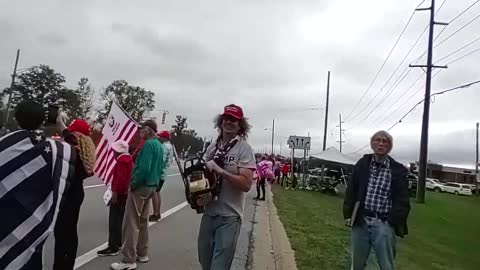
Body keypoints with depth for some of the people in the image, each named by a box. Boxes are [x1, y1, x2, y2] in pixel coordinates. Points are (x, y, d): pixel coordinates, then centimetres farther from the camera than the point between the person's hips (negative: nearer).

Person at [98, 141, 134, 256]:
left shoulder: (121, 161, -17)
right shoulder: (129, 160, 12)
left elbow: (120, 178, -25)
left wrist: (115, 192, -23)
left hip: (119, 193, -10)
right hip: (125, 193, 10)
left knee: (114, 221, -6)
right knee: (120, 219, 17)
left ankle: (113, 247, -4)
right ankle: (118, 242, 27)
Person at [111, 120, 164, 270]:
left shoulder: (148, 144, -17)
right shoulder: (159, 144, 11)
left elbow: (144, 168, -26)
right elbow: (160, 168, 17)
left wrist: (133, 184, -16)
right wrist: (155, 182, 16)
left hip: (140, 186, -9)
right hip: (151, 186, 10)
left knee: (131, 223, -3)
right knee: (143, 221, 18)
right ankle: (142, 254, 28)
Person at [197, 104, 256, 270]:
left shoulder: (244, 149, -10)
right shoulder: (212, 148, 8)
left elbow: (246, 184, -19)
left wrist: (220, 171, -24)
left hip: (229, 216, -6)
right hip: (209, 213, 6)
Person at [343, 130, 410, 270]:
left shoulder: (398, 170, 0)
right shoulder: (362, 164, 7)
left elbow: (402, 200, -2)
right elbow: (351, 190, 8)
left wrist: (395, 223, -11)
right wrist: (348, 214, 2)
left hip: (383, 224, -2)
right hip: (361, 221, 3)